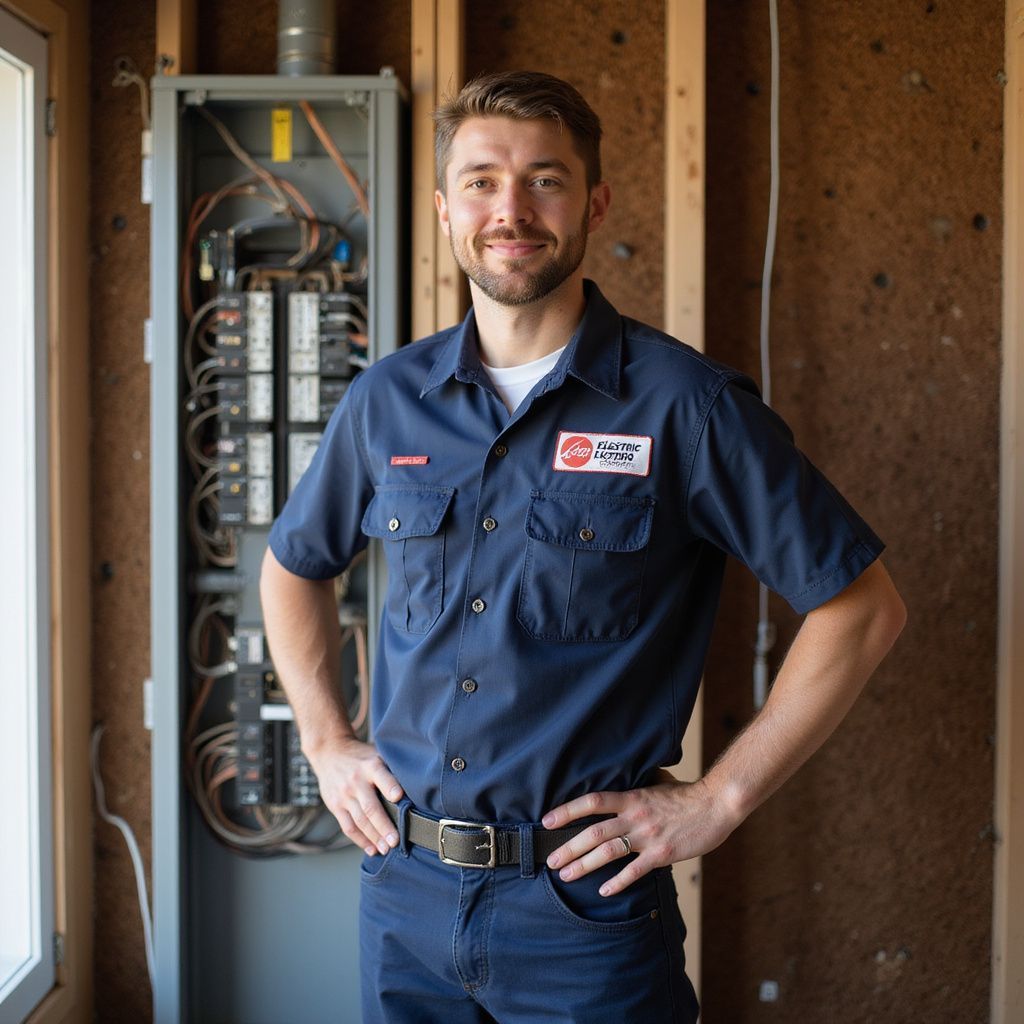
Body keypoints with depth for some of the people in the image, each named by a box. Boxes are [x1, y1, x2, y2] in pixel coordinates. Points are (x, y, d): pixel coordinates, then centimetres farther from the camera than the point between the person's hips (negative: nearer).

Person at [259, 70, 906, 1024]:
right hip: (405, 887, 4)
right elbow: (293, 564, 19)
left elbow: (862, 606, -8)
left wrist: (719, 799, -10)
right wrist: (326, 742, 10)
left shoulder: (682, 403, -11)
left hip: (584, 905, -4)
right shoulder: (387, 400, 2)